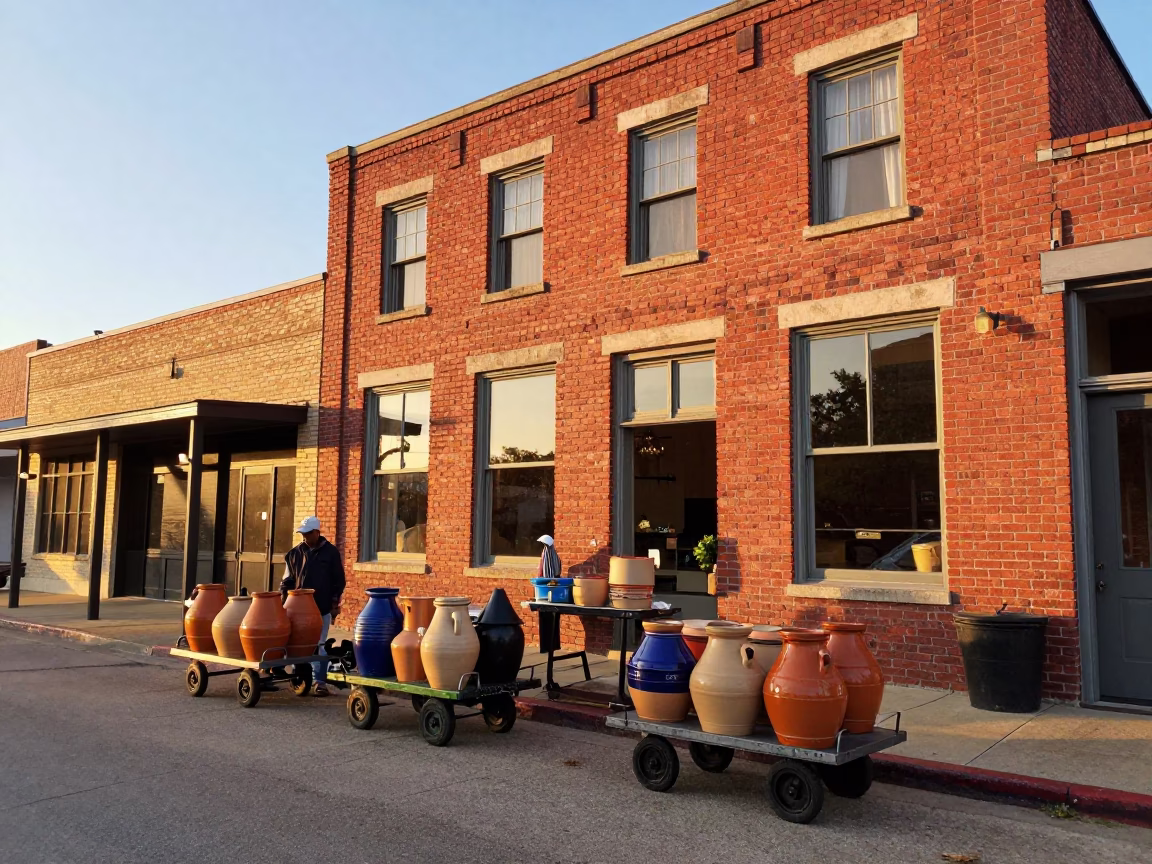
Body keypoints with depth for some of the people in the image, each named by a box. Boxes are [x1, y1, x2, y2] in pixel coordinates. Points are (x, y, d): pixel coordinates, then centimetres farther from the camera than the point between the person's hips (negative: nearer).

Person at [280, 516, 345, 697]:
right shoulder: (295, 553, 6)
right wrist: (283, 598, -3)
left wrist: (334, 603, -1)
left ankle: (320, 681, 6)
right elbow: (287, 580, 10)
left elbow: (339, 580, 3)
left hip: (322, 608, -2)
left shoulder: (331, 552, 0)